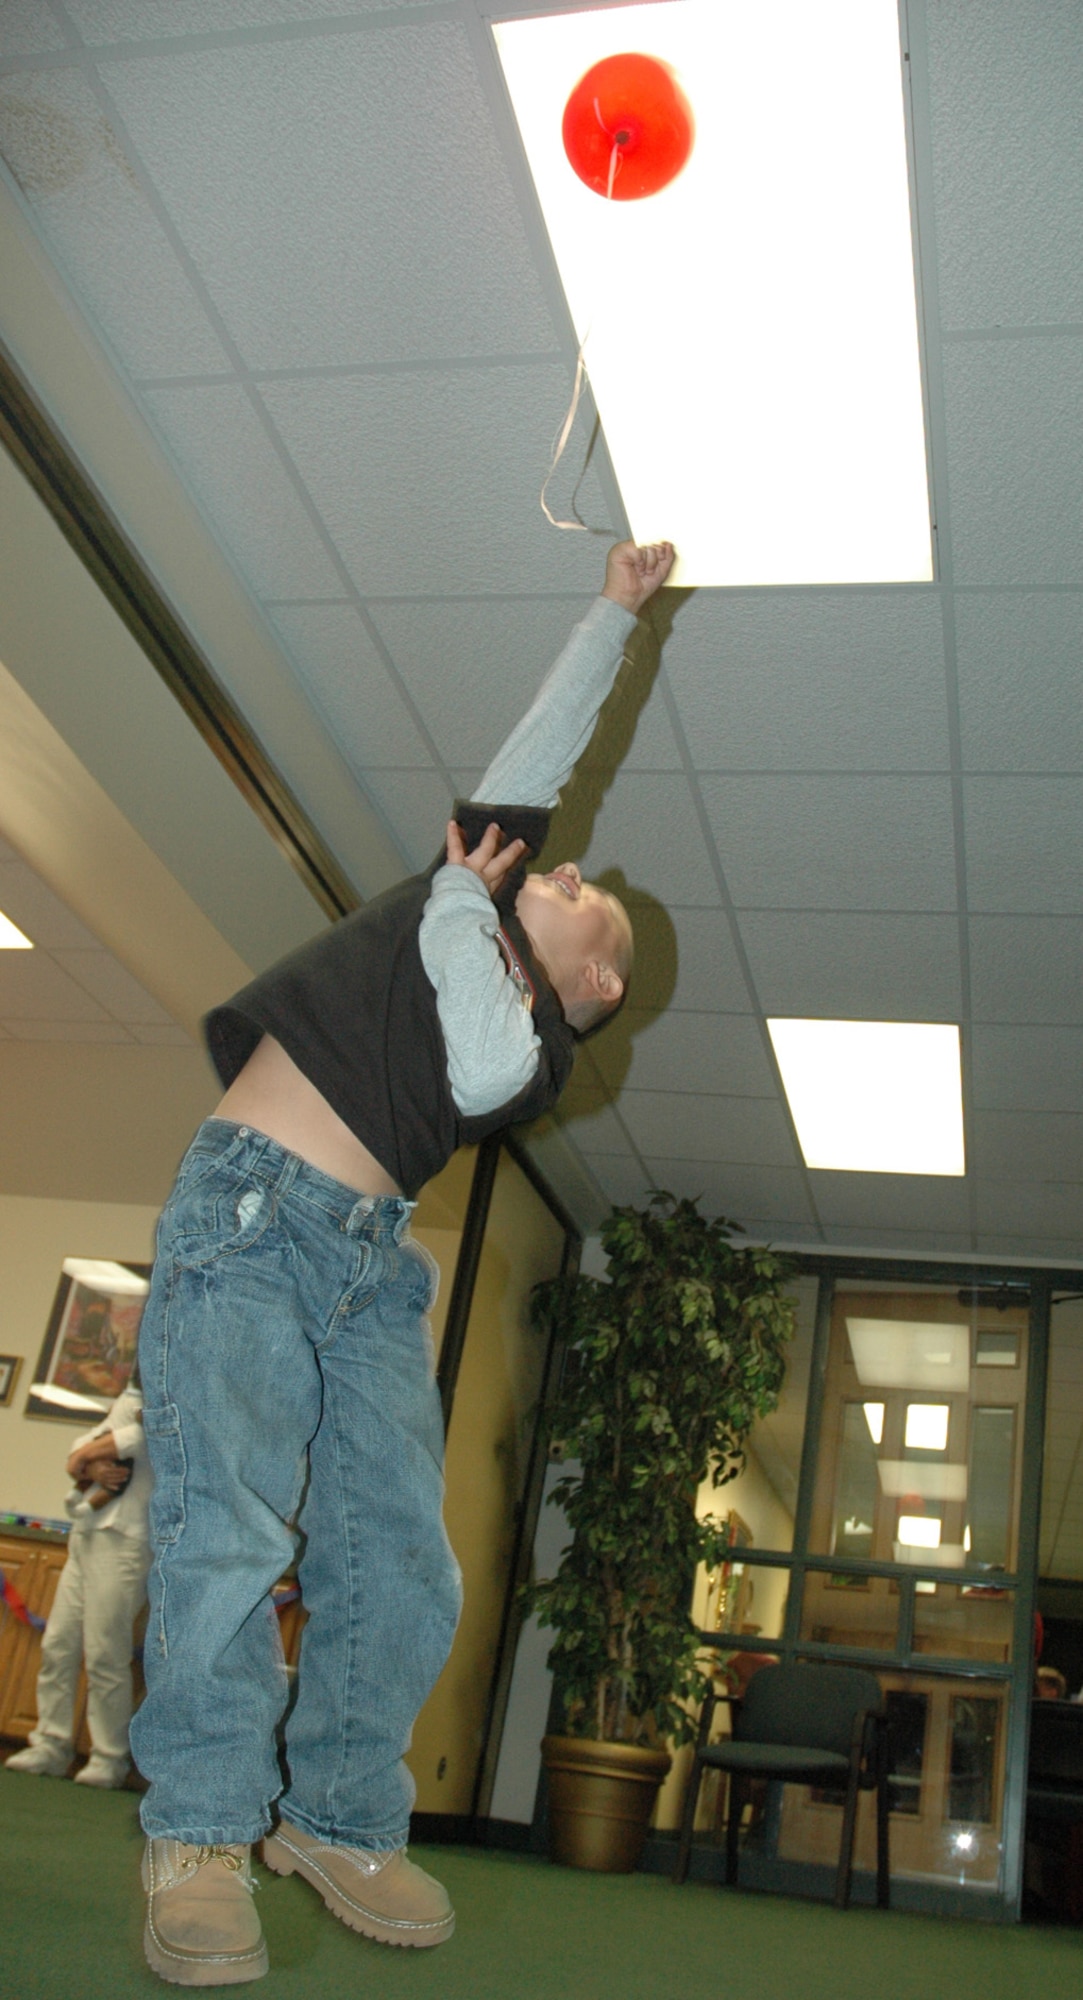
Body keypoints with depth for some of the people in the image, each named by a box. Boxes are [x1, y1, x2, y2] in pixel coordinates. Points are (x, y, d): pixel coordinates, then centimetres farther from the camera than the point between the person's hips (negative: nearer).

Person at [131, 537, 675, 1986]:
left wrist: (460, 907, 1)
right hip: (245, 1212, -2)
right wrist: (615, 614, 23)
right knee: (231, 1527, -15)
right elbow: (546, 746, 22)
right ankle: (199, 1837, -4)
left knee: (402, 1559, -6)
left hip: (368, 1259, 2)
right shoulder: (472, 881, 17)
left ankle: (341, 1822, 12)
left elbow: (483, 1074, -12)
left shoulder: (543, 1043, 12)